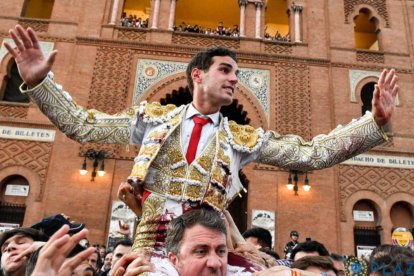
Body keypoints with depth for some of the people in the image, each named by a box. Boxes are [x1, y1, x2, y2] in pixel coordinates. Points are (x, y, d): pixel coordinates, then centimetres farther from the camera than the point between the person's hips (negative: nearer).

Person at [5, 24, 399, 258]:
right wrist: (39, 82, -4)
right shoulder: (153, 118, 7)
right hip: (150, 243, -1)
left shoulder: (244, 139, 9)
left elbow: (313, 154, 5)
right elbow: (81, 125, 8)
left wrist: (374, 121, -3)